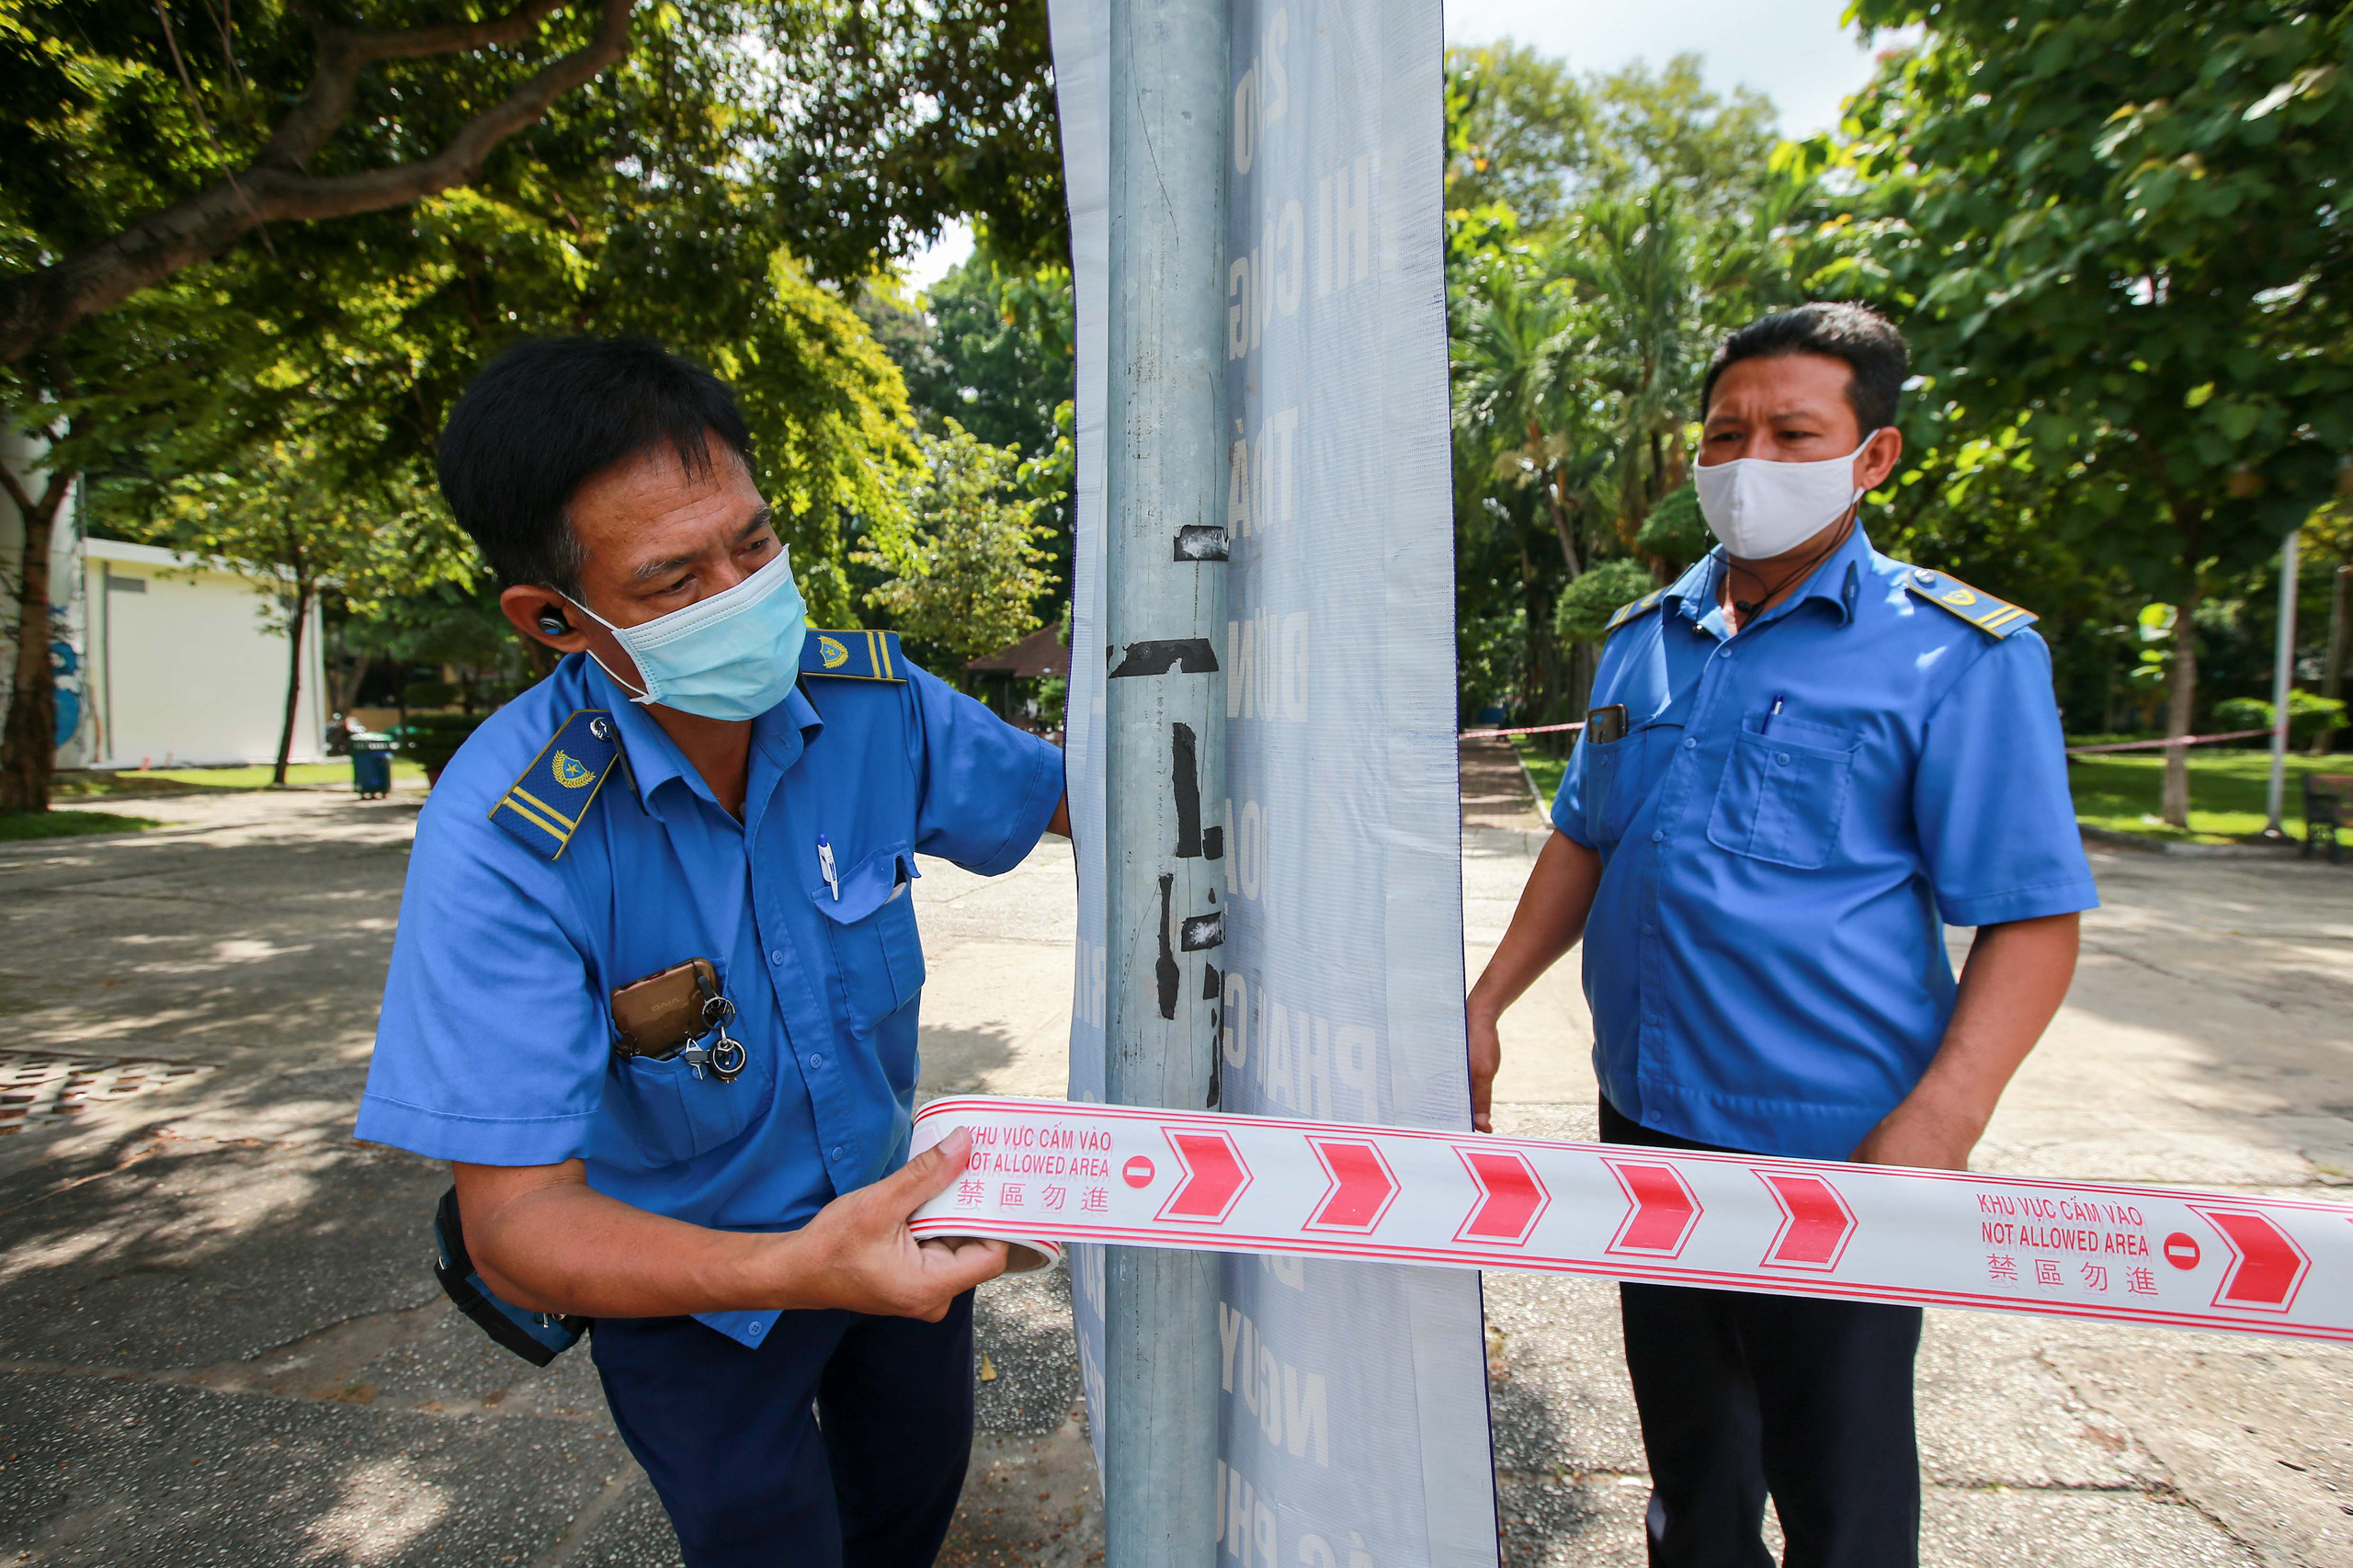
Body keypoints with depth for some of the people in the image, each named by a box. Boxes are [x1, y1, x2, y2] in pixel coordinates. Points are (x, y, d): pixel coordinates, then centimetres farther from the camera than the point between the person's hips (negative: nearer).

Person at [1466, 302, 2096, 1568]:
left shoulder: (1962, 653, -8)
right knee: (1688, 1457, 23)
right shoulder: (1641, 640, 7)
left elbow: (2033, 918, -9)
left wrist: (1935, 1128, -22)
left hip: (1833, 1152, -4)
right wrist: (1486, 1003, 7)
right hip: (1645, 1120, 5)